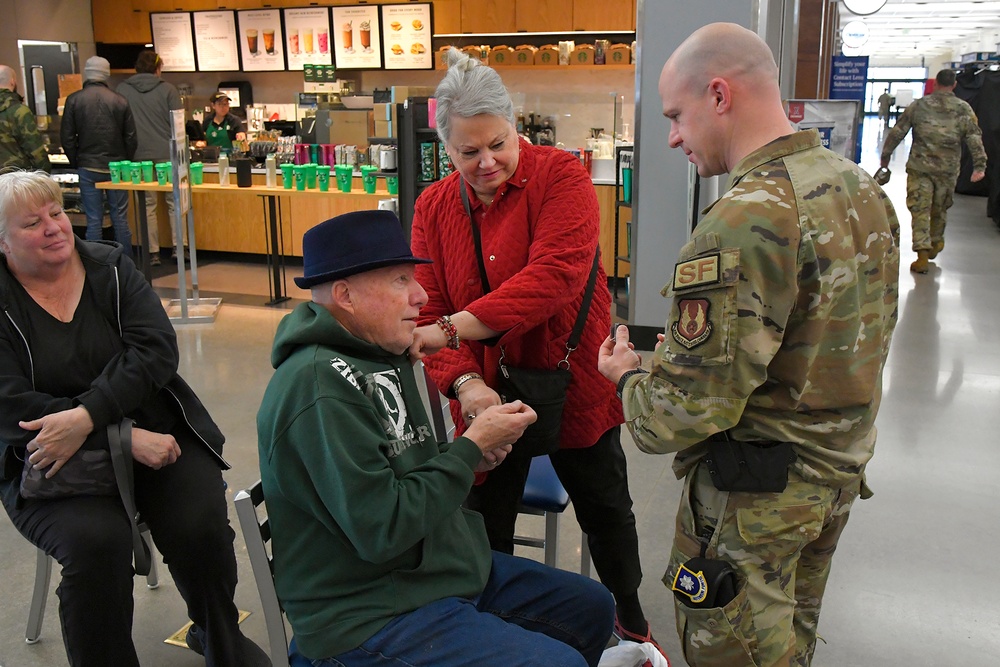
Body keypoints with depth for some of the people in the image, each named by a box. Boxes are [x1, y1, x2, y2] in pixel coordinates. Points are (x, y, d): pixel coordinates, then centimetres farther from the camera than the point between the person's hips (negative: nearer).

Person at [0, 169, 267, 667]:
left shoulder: (109, 266, 4)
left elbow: (156, 348, -9)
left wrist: (87, 417, -24)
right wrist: (127, 439, -22)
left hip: (151, 428, 2)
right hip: (51, 459, -1)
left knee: (201, 526, -20)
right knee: (96, 540, -30)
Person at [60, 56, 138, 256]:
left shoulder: (74, 100, -4)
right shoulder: (120, 101, -3)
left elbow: (67, 138, -2)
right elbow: (131, 138, 0)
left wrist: (77, 163, 10)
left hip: (88, 168, 0)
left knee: (94, 220, 3)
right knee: (120, 219, 6)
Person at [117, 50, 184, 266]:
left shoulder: (123, 89, 4)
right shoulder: (168, 89, -1)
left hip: (140, 155, 1)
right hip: (167, 154, -1)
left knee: (148, 205, 6)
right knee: (174, 201, 9)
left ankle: (153, 253, 6)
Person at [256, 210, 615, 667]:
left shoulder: (382, 357, 6)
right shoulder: (319, 386, -25)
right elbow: (381, 530, -27)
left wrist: (468, 457, -4)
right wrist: (470, 447, -18)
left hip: (448, 568, 10)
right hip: (371, 616, -10)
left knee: (591, 607, 15)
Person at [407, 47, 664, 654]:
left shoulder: (561, 176, -15)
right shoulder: (434, 207, -2)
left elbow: (555, 276, -29)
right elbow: (428, 307, -8)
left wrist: (454, 328, -32)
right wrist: (464, 381, -26)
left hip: (574, 382, -2)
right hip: (487, 394, 2)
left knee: (606, 510, 19)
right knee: (485, 522, 15)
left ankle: (630, 613, 46)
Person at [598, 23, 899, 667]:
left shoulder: (747, 221, -28)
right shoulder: (864, 189, 3)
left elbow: (692, 408, -28)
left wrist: (629, 376, -5)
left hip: (757, 496, -9)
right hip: (841, 471, 9)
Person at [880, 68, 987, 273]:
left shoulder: (919, 105, 2)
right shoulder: (964, 109, 2)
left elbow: (897, 132, 3)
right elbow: (975, 139, -4)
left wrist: (885, 156, 12)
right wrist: (979, 166, -3)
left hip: (919, 166, -1)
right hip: (948, 170, 2)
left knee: (920, 210, -1)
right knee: (940, 208, 20)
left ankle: (922, 254, -9)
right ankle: (936, 243, 37)